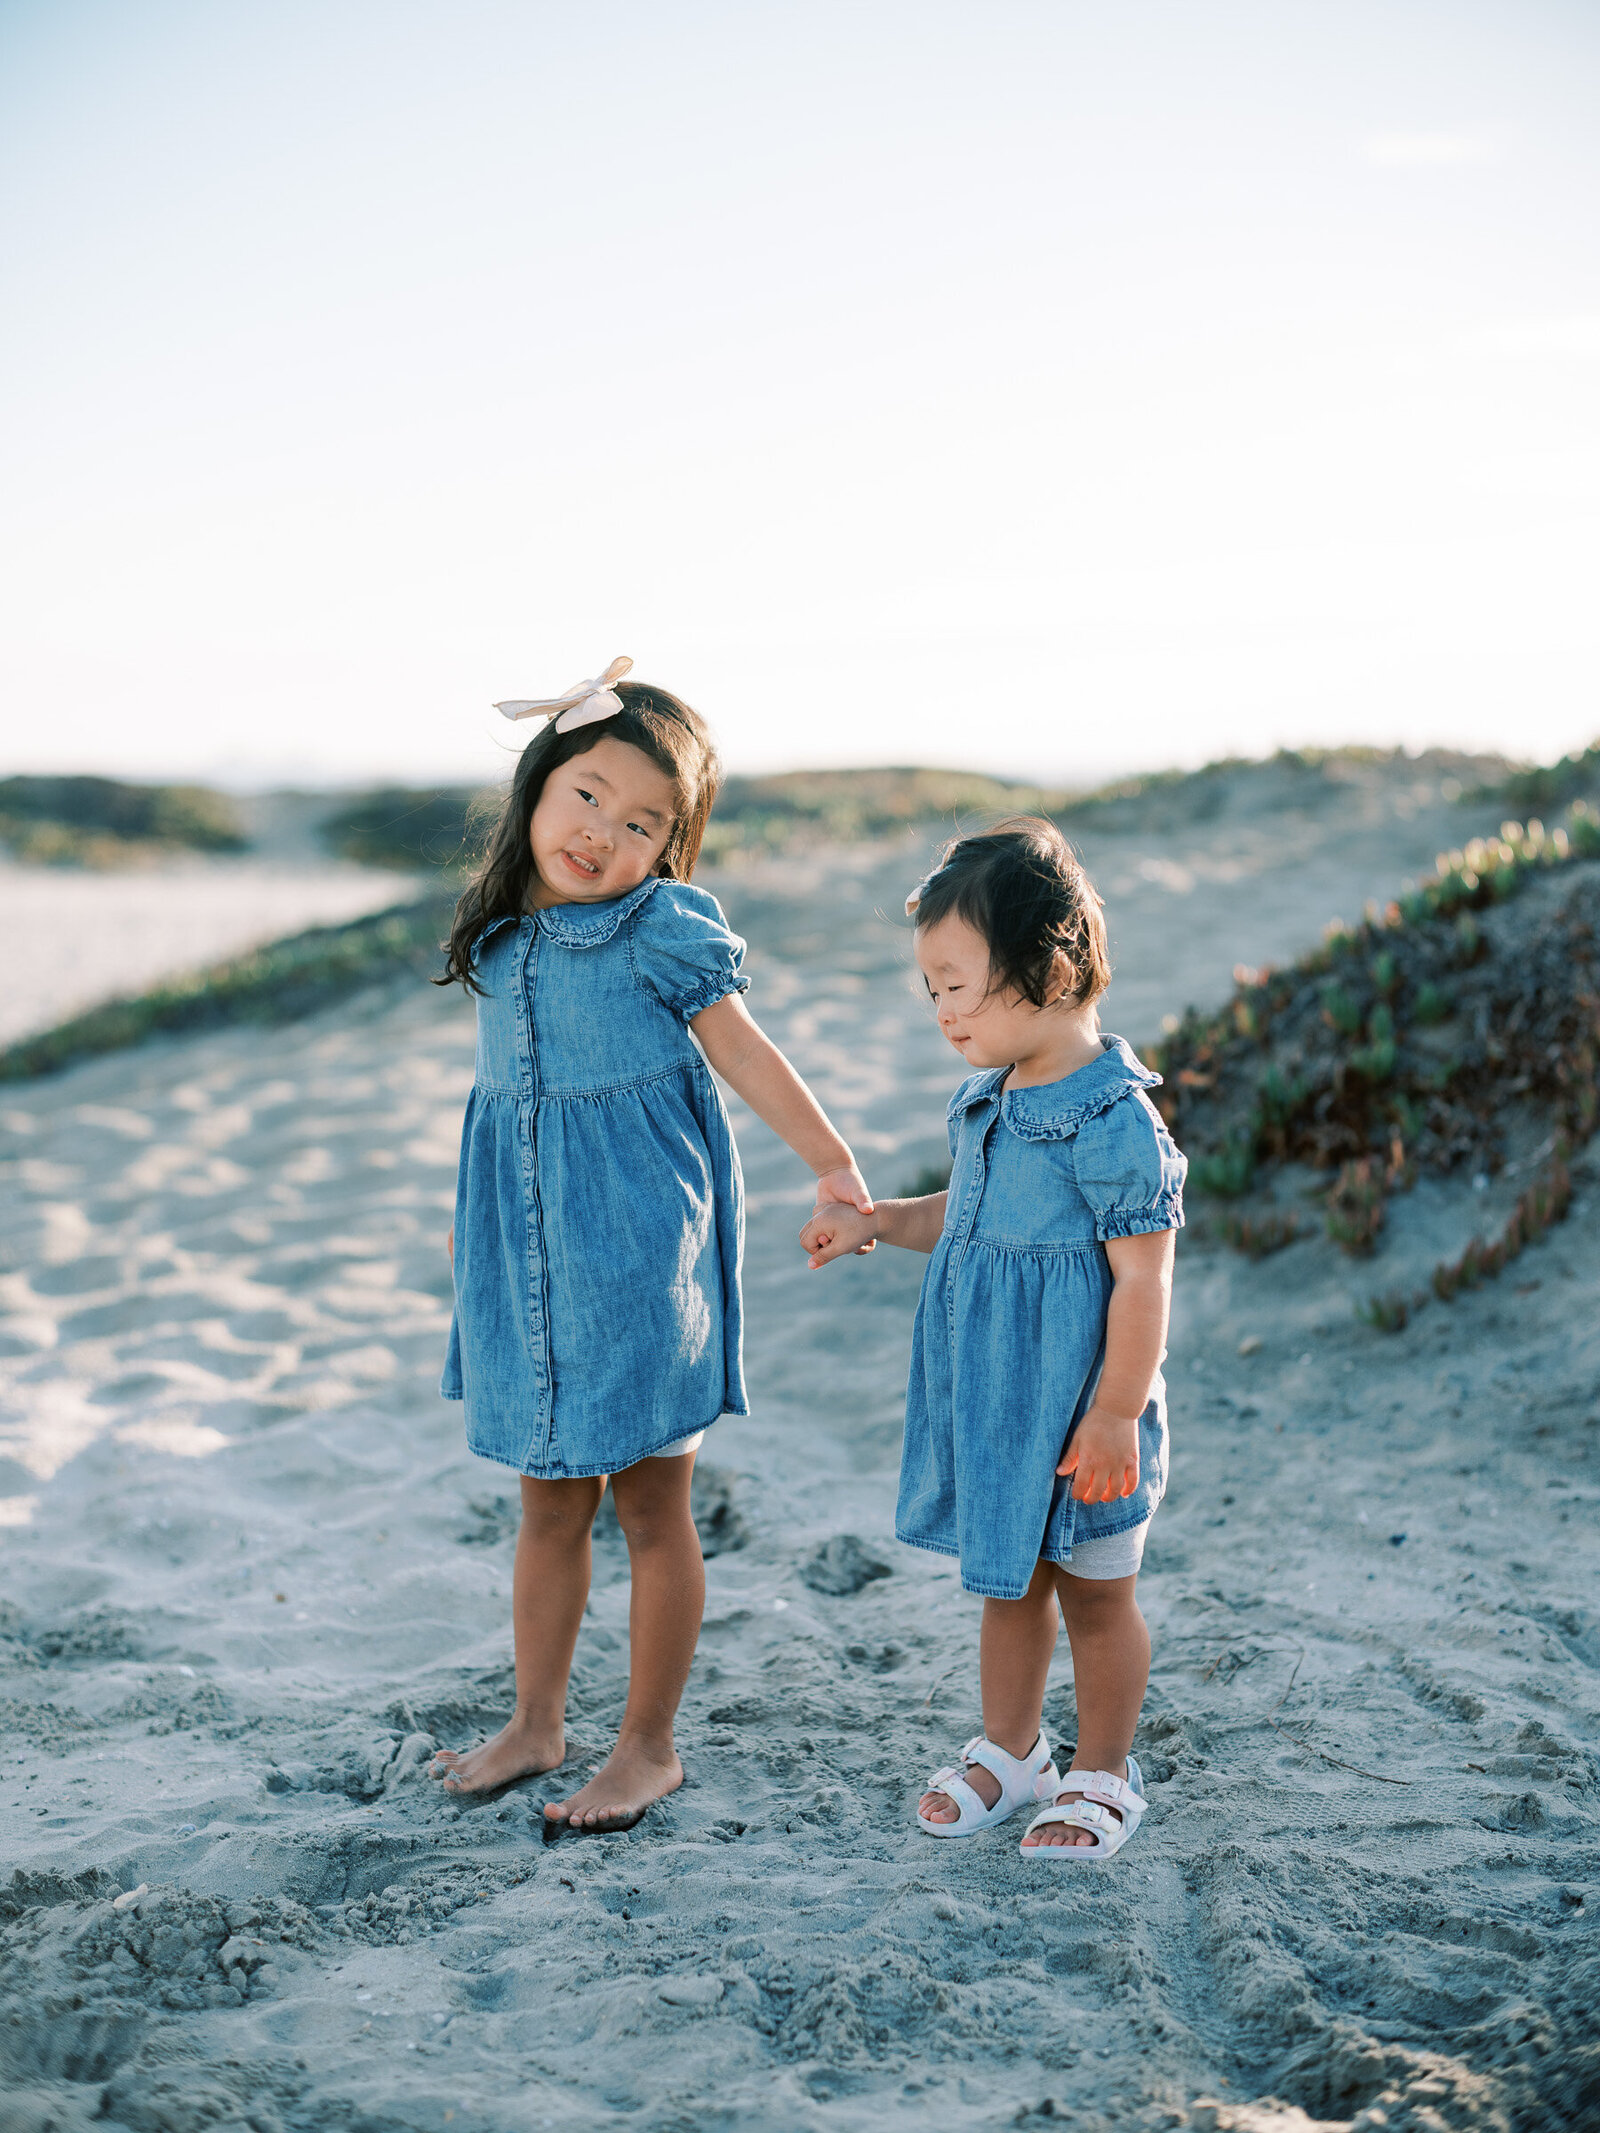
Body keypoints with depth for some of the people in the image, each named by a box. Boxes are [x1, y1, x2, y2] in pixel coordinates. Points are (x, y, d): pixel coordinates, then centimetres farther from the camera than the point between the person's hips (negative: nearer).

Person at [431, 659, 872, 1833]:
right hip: (527, 1248, 6)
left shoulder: (665, 927, -12)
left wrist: (834, 1163, -4)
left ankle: (649, 1746, 20)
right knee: (549, 1498, 17)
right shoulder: (504, 928, 5)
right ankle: (536, 1722, 32)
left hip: (636, 1248, -5)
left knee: (651, 1503, 6)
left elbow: (742, 1052, -4)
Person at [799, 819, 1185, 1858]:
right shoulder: (987, 1099, 4)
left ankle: (1103, 1775, 28)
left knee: (1095, 1595, 11)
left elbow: (1143, 1277, -21)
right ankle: (1010, 1748, 38)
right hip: (991, 1400, 8)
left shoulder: (1112, 1117, -22)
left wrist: (1115, 1414, -20)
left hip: (1077, 1411, -8)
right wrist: (876, 1222, 8)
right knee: (1009, 1580, 21)